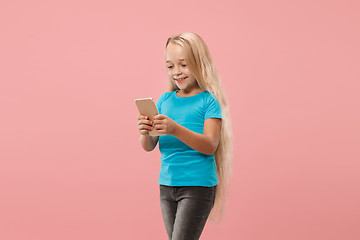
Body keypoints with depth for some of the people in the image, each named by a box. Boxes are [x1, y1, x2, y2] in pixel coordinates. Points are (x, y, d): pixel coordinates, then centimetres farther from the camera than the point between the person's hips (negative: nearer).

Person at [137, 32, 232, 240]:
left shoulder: (208, 100, -6)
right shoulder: (165, 100, 7)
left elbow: (210, 146, -16)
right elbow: (149, 146, 6)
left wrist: (175, 129, -29)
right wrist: (145, 133, -18)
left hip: (198, 185, -6)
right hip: (167, 184, 6)